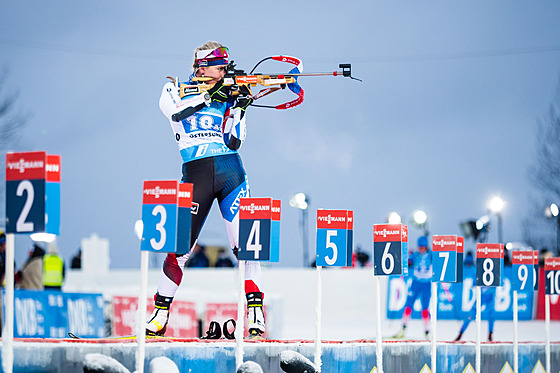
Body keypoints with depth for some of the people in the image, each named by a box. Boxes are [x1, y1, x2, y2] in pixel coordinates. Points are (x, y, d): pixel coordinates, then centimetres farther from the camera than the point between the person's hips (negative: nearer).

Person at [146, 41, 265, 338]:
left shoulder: (228, 98, 16)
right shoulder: (176, 90, 11)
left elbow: (233, 142, 5)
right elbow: (171, 107, -13)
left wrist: (239, 108, -5)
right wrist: (209, 96, -12)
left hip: (230, 171, 2)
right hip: (196, 174, -2)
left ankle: (255, 313, -10)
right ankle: (159, 315, 10)